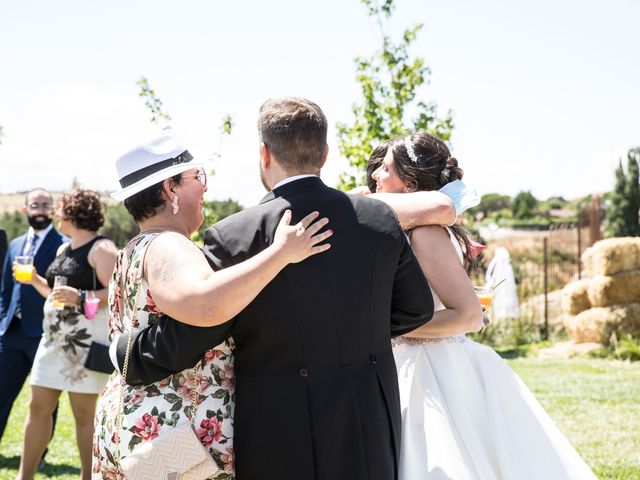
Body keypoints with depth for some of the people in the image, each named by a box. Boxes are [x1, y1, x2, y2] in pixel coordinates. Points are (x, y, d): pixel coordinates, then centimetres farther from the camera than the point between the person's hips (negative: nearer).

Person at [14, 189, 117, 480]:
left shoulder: (101, 249, -10)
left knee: (84, 414, -3)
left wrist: (81, 297, -27)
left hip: (85, 343, -9)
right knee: (38, 408, 9)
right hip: (54, 339, 9)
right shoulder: (63, 249, 17)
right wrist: (34, 281, 11)